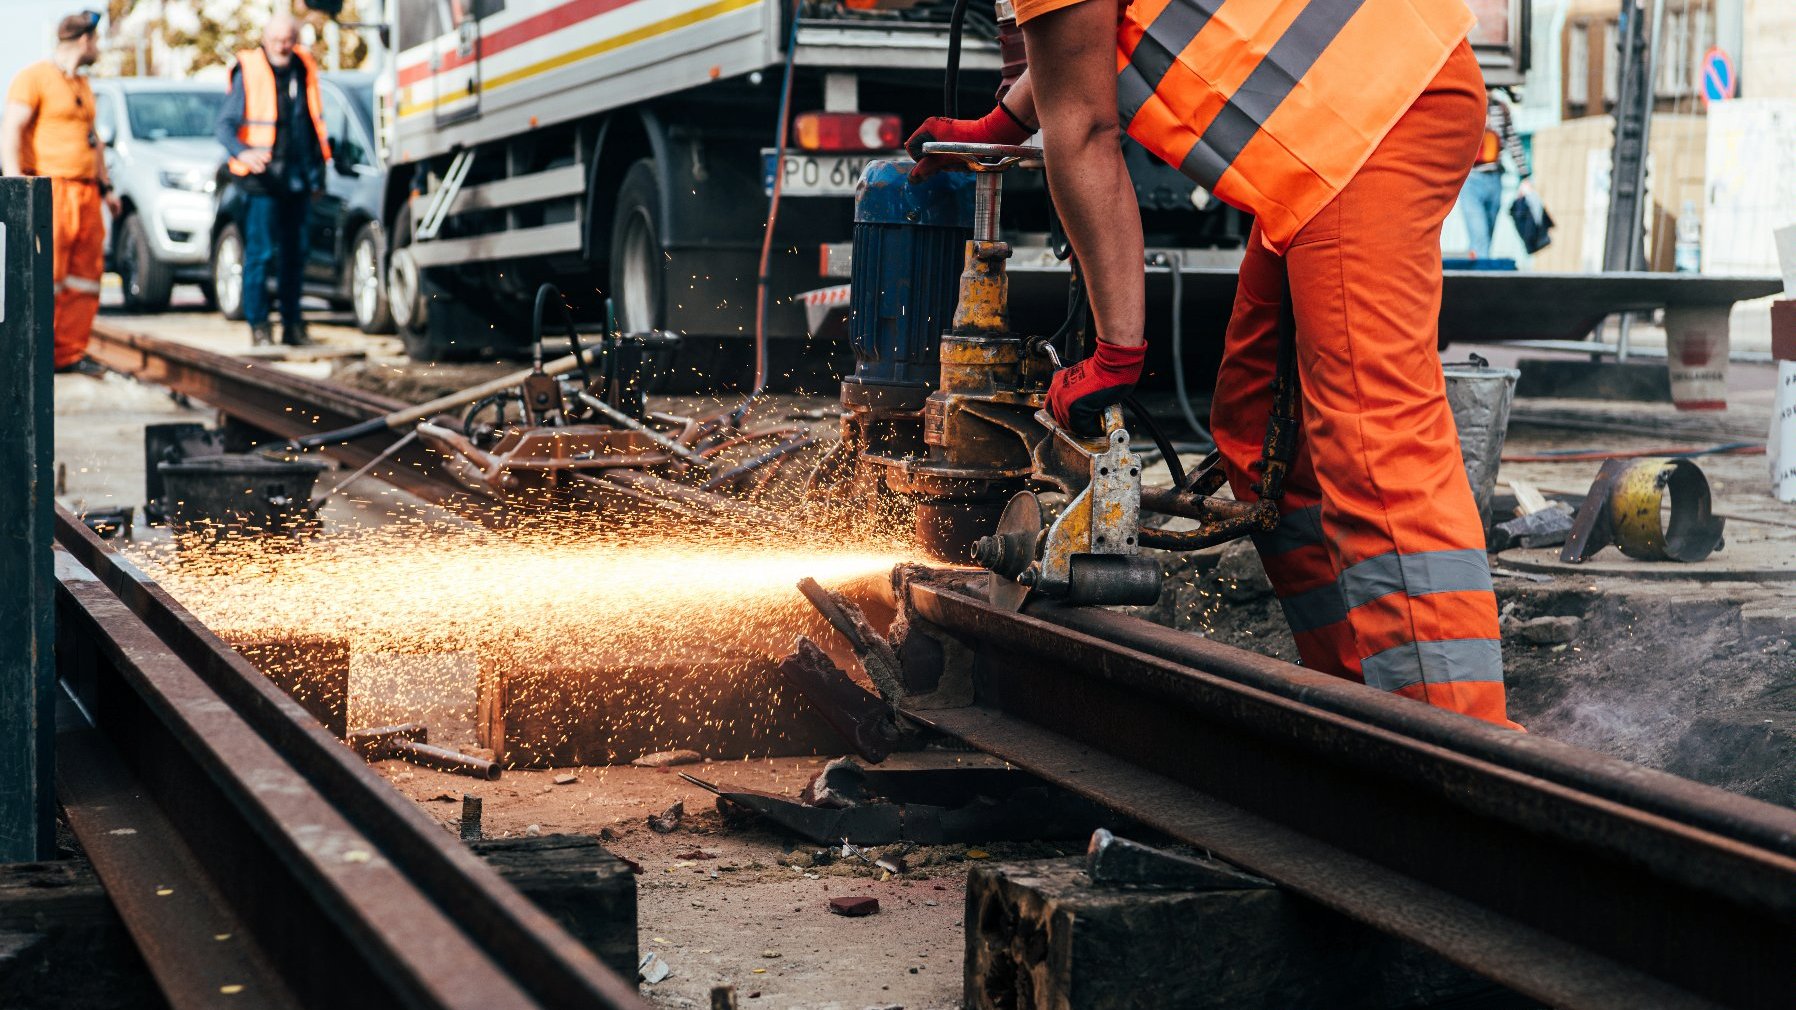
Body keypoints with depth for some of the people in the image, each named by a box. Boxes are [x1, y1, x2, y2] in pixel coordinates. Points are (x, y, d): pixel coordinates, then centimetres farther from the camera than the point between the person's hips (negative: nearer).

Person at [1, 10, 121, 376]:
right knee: (46, 276, -11)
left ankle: (70, 353, 8)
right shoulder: (34, 78, -5)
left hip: (86, 194, 8)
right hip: (50, 191, -8)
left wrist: (105, 186, 25)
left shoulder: (82, 85, 21)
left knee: (87, 275, 3)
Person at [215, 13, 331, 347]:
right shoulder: (249, 72, -7)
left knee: (296, 253, 9)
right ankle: (258, 325, 1)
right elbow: (226, 122, -10)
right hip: (263, 179, -5)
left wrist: (317, 169, 20)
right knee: (260, 253, -5)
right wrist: (242, 152, -30)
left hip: (298, 179, 6)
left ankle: (292, 324, 18)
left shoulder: (305, 68, 10)